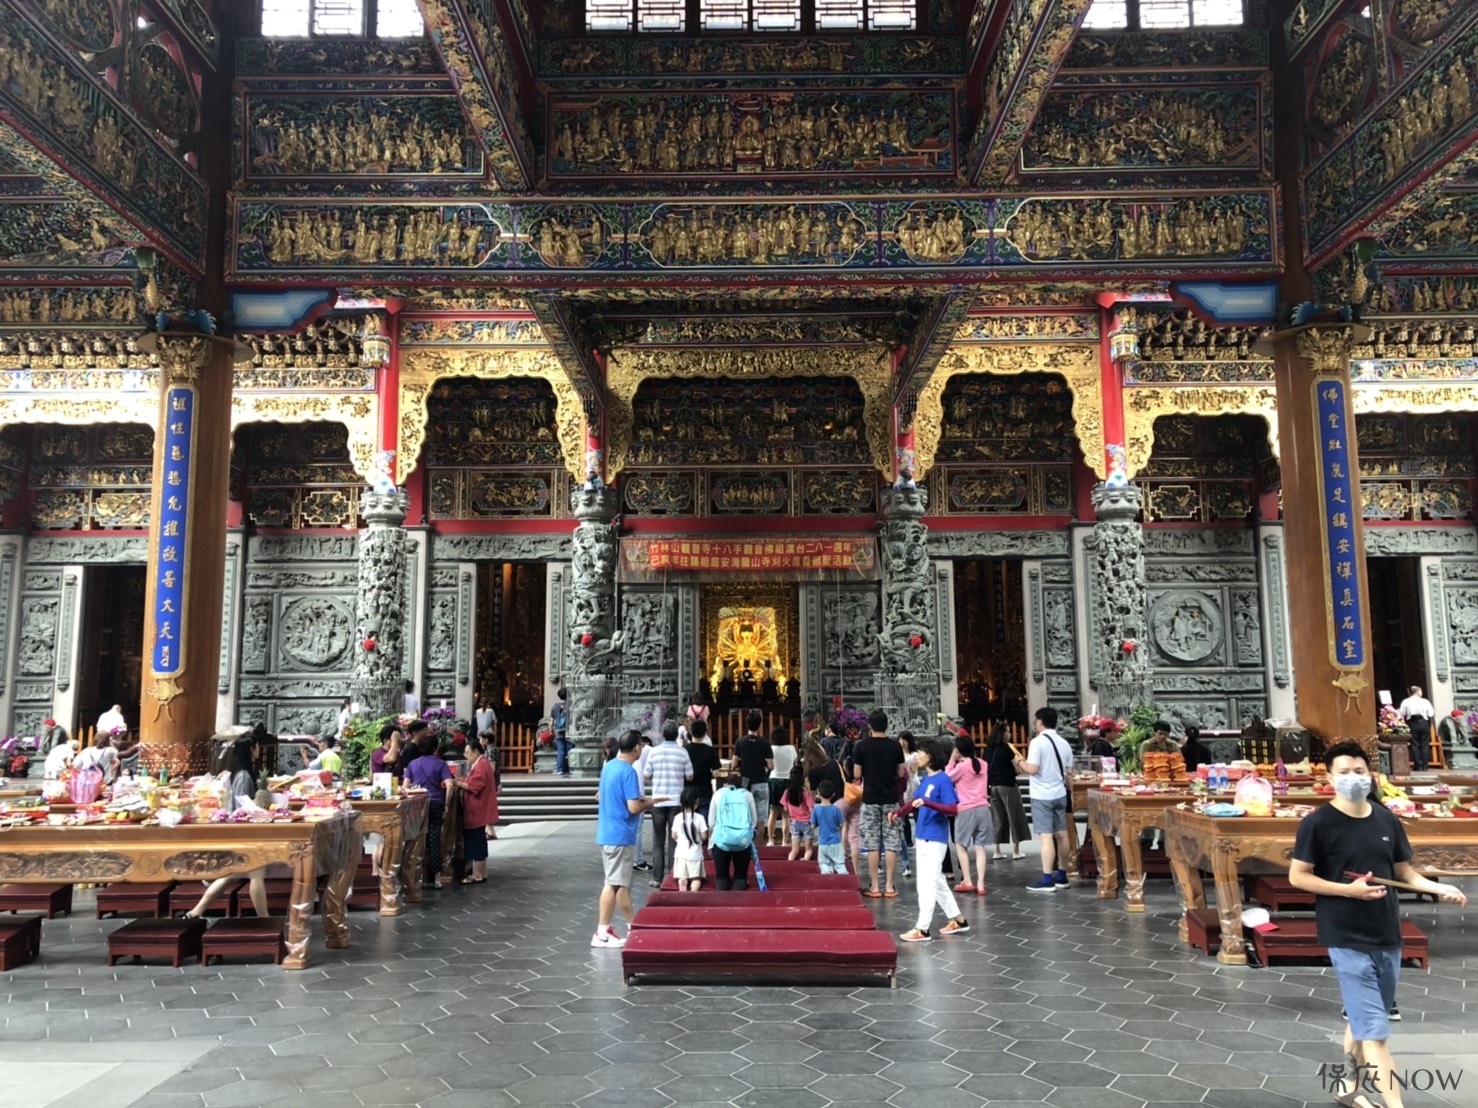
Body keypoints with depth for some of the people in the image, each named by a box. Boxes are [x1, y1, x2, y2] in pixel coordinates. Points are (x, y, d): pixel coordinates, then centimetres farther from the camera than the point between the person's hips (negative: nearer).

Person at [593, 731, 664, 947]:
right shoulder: (628, 771, -18)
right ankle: (602, 933, 2)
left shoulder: (608, 767, 10)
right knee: (614, 883, -3)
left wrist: (644, 799, 16)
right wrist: (650, 802, -2)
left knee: (622, 882, 15)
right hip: (620, 835, -9)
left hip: (608, 832, 9)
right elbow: (634, 807, -21)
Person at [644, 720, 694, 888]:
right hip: (676, 801, 0)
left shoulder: (654, 752, -4)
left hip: (658, 802, 0)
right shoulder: (682, 752, -5)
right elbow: (689, 777, 0)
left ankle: (657, 878, 8)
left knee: (658, 841, 8)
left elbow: (646, 777, 1)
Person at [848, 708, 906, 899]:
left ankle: (875, 887, 6)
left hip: (870, 799, -1)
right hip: (891, 799, 1)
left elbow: (856, 775, -4)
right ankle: (889, 886, 6)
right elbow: (901, 773, 3)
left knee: (871, 843, 4)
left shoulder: (861, 746, -6)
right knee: (891, 843, 5)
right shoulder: (895, 746, -2)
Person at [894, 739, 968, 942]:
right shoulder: (925, 778, 9)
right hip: (922, 837, 9)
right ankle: (958, 919, 28)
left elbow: (953, 809, -21)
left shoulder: (943, 779, -15)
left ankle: (922, 929, 0)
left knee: (928, 884, -5)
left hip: (935, 839, -9)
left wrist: (927, 803, -32)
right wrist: (898, 812, 1)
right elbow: (915, 801, 16)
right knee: (936, 881, 16)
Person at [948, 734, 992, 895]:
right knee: (980, 847, 5)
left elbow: (947, 779, 2)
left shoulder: (961, 766, -11)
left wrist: (952, 760, 4)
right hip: (983, 808, 5)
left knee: (960, 845, 8)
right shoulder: (983, 764, 7)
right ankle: (980, 884, 1)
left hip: (966, 810, -5)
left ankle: (967, 882, 3)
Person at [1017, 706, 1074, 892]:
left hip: (1042, 795, -7)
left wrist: (1020, 762, -2)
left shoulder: (1037, 742, -14)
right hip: (1060, 794, 7)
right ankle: (1061, 876, 20)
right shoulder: (1064, 743, 7)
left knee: (1046, 837, -8)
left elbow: (1032, 769, -21)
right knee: (1061, 835, 12)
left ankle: (1047, 880, -8)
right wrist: (1070, 793, 23)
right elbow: (1068, 772, 12)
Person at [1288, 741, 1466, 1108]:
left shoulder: (1387, 820, 4)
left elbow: (1404, 871, 13)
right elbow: (1297, 877, -10)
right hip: (1347, 940, -6)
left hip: (1387, 937, 6)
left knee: (1362, 1019, 20)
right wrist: (1348, 889, -20)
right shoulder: (1317, 823, -13)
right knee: (1375, 1031, -6)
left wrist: (1438, 888, -6)